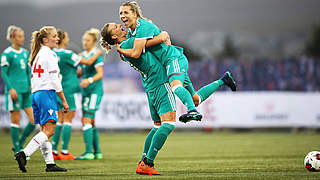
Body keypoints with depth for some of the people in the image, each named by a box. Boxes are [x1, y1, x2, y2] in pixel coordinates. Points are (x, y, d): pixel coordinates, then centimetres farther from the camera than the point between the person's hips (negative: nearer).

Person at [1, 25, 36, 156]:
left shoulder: (25, 53, 13)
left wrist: (31, 86, 9)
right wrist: (11, 88, -17)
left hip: (26, 91, 7)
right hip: (14, 90, -7)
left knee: (33, 120, 2)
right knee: (16, 121, -1)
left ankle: (19, 144, 16)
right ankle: (17, 150, 8)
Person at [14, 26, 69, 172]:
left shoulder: (37, 55, 19)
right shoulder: (50, 55, -7)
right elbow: (54, 80, -12)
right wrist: (64, 101, -8)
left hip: (36, 94, 9)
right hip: (47, 93, -9)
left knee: (45, 131, 6)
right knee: (49, 130, -12)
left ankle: (50, 163, 5)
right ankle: (23, 154, -23)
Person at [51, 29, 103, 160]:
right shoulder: (67, 54, -15)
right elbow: (88, 62, -10)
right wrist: (98, 54, 8)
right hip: (69, 90, -7)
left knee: (60, 120, 12)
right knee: (68, 120, -3)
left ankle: (54, 151, 10)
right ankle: (64, 152, -3)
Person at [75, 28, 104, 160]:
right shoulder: (83, 55, 14)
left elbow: (100, 74, -18)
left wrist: (89, 80, -34)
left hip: (94, 91, -9)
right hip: (86, 92, 9)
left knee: (86, 121, -14)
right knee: (91, 122, 11)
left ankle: (89, 152, -15)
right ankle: (97, 152, 17)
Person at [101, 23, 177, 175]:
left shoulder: (123, 49, 15)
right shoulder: (129, 43, -14)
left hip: (150, 86, 10)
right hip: (161, 82, -10)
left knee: (158, 126, 15)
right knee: (168, 123, -14)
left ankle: (143, 163, 13)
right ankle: (147, 164, -19)